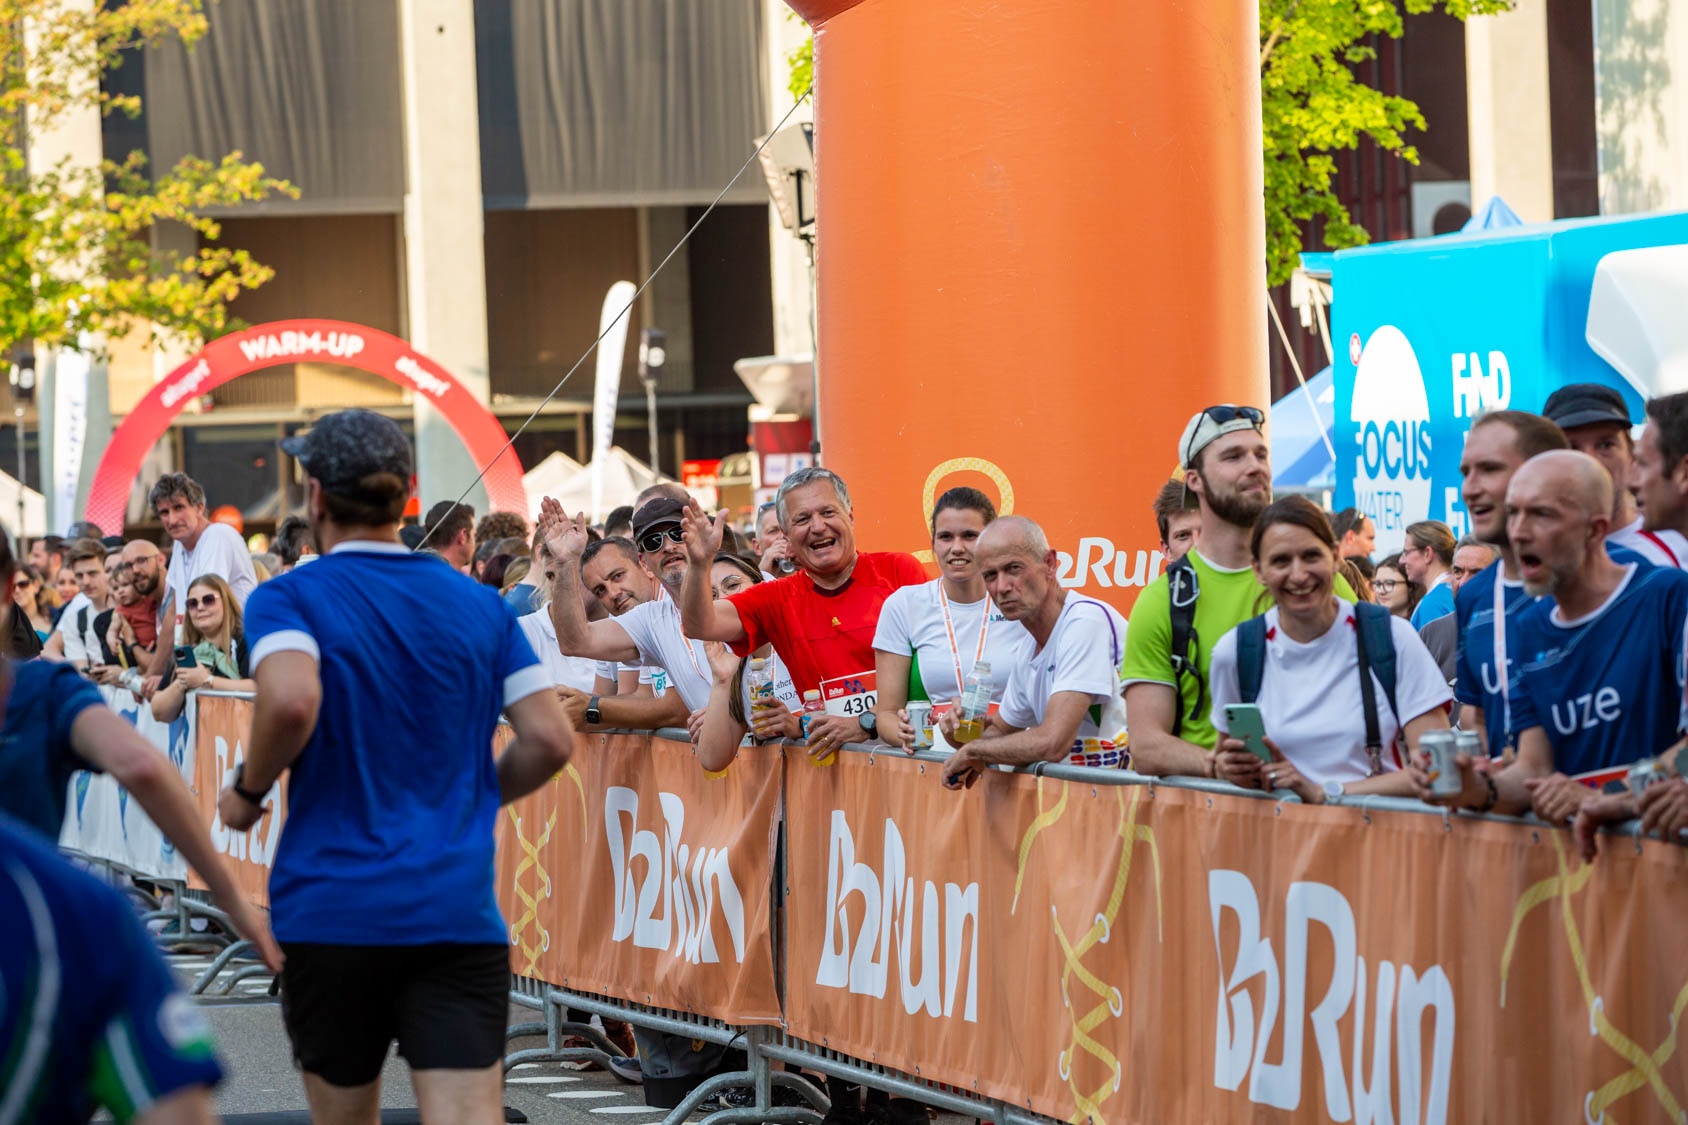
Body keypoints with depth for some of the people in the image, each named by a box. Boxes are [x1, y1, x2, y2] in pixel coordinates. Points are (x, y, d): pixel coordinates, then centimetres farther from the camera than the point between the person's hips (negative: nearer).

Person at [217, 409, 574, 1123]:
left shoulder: (288, 599, -3)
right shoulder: (481, 605, 10)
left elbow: (291, 701, -23)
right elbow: (550, 740, 5)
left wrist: (247, 790, -5)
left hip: (331, 909, -2)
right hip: (460, 915, 2)